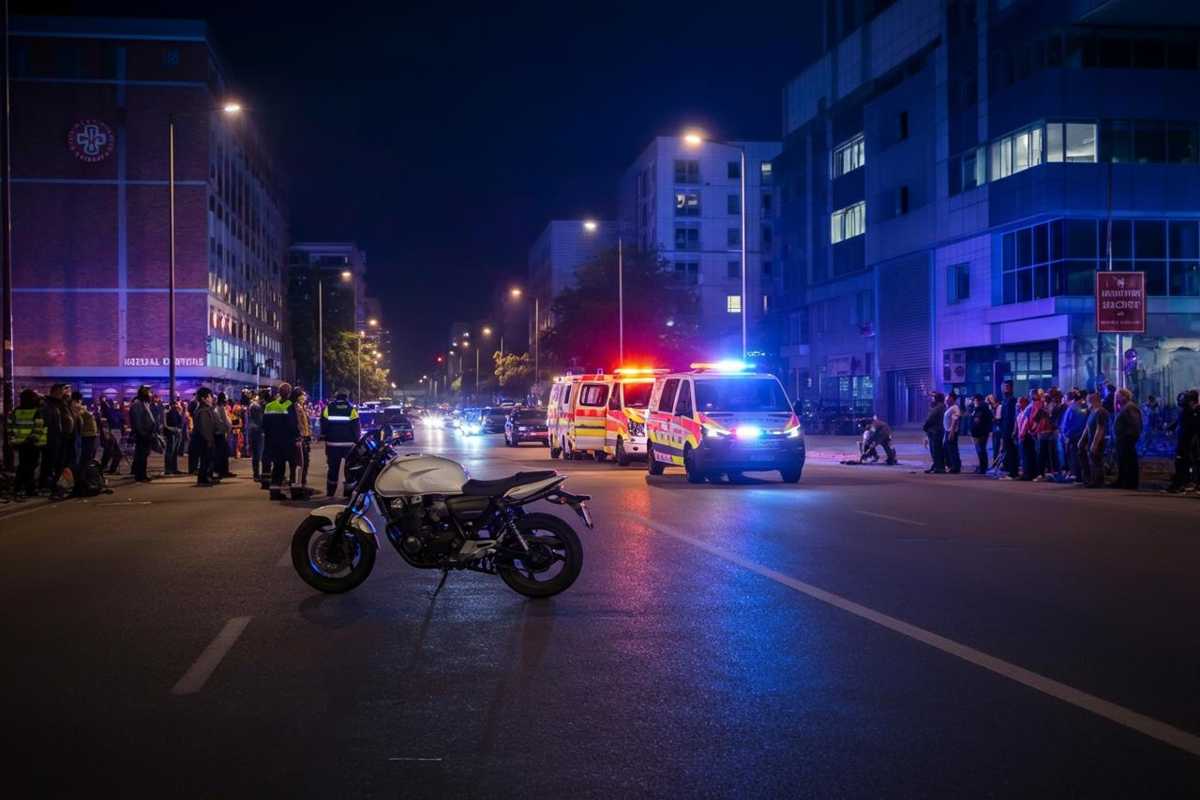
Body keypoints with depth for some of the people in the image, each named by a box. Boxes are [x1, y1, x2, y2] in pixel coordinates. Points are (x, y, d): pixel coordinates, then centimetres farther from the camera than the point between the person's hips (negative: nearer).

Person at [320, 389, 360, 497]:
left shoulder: (327, 409, -1)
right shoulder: (352, 410, -5)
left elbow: (323, 426, 3)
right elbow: (356, 428, -4)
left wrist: (324, 438, 13)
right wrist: (356, 440, 3)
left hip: (333, 444, 2)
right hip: (349, 444, -2)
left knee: (333, 468, 10)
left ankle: (330, 492, 13)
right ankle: (348, 491, 6)